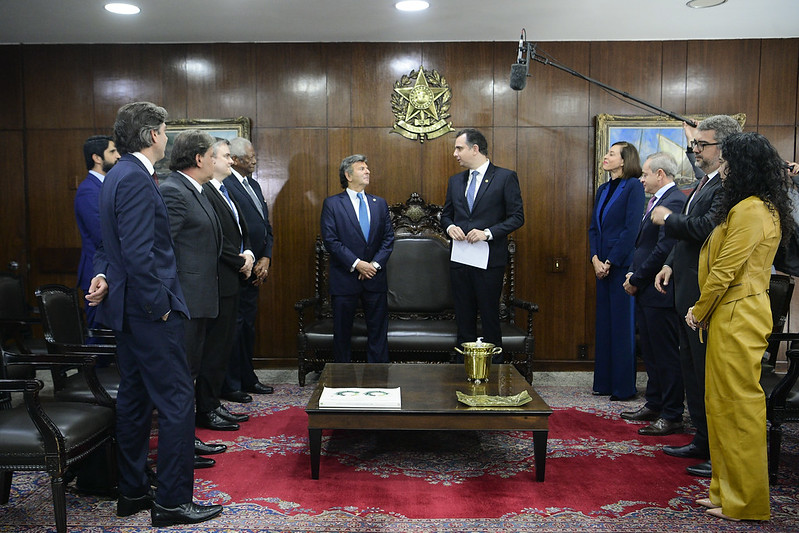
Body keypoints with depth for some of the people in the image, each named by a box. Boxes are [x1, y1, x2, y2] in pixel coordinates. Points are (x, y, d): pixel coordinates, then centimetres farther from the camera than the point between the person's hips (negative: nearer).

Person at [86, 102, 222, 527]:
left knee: (135, 399, 16)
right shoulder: (136, 180, -18)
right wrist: (159, 306, -17)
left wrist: (104, 274, 2)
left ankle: (132, 492, 28)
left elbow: (112, 242, 18)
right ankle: (172, 501, 7)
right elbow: (139, 254, -24)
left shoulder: (119, 174, 14)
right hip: (148, 309, -11)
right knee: (176, 401, -3)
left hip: (129, 308, 11)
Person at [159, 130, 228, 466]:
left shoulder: (194, 191, 16)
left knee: (193, 372, 17)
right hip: (184, 300, -11)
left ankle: (188, 438, 29)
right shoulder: (172, 191, -15)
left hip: (198, 299, 11)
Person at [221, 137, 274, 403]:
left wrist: (266, 258, 3)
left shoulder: (254, 185, 16)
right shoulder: (225, 186, -14)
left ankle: (247, 378, 28)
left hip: (254, 271, 9)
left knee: (248, 326, 16)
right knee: (234, 327, -2)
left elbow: (266, 227, 17)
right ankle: (230, 385, 9)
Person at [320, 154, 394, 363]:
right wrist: (356, 264, -15)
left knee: (378, 331, 8)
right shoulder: (332, 203, -1)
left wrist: (375, 264, -7)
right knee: (342, 333, 6)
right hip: (345, 280, -3)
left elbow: (388, 238, 7)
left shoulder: (379, 203, 11)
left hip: (375, 277, 4)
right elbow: (330, 240, -9)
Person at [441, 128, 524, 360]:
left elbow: (517, 217, -6)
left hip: (489, 259, -5)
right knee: (464, 317, 10)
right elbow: (446, 215, 21)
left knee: (489, 315, 0)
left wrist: (488, 233, -17)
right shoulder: (455, 181, 13)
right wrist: (450, 227, -2)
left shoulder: (505, 177, -3)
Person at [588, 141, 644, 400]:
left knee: (622, 325, -2)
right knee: (604, 323, 11)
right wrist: (595, 259, -1)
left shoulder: (633, 186, -7)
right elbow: (593, 228, 13)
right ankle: (605, 383, 19)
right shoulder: (603, 189, 15)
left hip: (622, 265, -8)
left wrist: (610, 261, -14)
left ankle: (624, 386, 7)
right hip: (603, 266, 8)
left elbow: (631, 228, -14)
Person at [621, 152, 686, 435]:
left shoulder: (674, 202, -16)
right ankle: (654, 405, 29)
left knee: (666, 354, -2)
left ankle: (672, 416, 7)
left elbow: (664, 249, -22)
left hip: (660, 293, -10)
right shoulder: (655, 202, 17)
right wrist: (633, 273, 7)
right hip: (646, 291, 10)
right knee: (650, 352, 17)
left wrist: (636, 279, -15)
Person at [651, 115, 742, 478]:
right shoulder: (705, 182, 17)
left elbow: (708, 227, -28)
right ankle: (702, 443, 30)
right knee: (692, 370, 17)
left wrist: (668, 219, -12)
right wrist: (671, 264, 12)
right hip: (688, 292, 11)